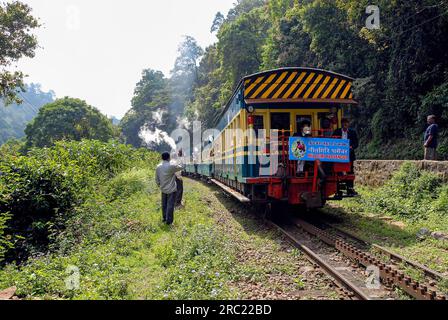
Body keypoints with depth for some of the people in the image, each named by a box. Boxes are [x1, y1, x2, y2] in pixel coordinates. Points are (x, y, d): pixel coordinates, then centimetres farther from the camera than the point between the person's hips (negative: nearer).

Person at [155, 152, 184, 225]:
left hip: (163, 189, 6)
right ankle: (169, 220, 4)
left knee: (164, 204, 17)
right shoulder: (171, 166, -18)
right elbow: (181, 167, -3)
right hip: (171, 189, -6)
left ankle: (164, 218, 29)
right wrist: (178, 165, 19)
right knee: (170, 205, 1)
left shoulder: (158, 167, -1)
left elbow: (157, 178, 6)